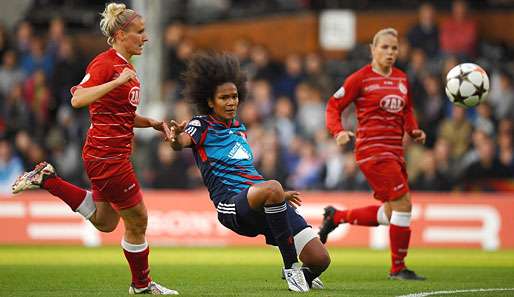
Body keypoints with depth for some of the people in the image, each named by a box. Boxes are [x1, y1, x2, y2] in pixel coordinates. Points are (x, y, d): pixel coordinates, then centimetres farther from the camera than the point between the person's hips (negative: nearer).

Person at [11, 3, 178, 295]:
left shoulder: (126, 66, 14)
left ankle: (48, 179, 20)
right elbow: (78, 99, -28)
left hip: (115, 154, 10)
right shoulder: (105, 63, -14)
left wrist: (153, 123, 10)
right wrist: (118, 81, -34)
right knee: (137, 219, 3)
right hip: (107, 154, -10)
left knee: (105, 222, 18)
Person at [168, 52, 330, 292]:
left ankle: (303, 277, 29)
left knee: (320, 259, -9)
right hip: (232, 205, -6)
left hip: (266, 205, 6)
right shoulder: (201, 126, 2)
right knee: (272, 188, -41)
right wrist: (176, 138, -46)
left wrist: (281, 194, 39)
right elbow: (180, 142, -22)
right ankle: (291, 267, -29)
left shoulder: (239, 128, 22)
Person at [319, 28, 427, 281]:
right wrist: (338, 131, -19)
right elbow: (333, 106, -2)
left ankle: (336, 217, 33)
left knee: (390, 214, 13)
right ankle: (398, 268, -2)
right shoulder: (361, 79, -6)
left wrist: (414, 131, 6)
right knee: (403, 204, -14)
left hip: (395, 151, 8)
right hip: (372, 149, -8)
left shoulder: (401, 79, 12)